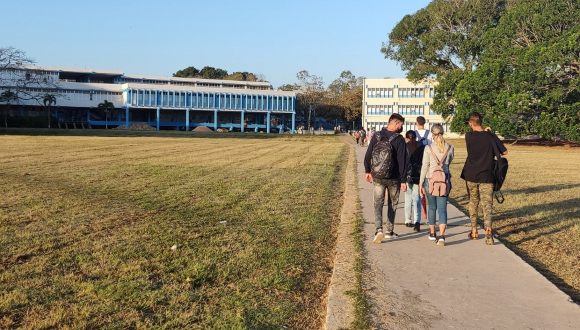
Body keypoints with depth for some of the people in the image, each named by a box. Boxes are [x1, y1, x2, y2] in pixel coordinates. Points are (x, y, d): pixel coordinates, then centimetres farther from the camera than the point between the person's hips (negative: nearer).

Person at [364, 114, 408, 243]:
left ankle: (379, 229, -14)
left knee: (378, 204, 5)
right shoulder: (399, 139, -11)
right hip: (394, 178, -2)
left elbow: (368, 155, 4)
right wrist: (403, 180, -10)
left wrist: (368, 171, 18)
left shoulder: (377, 136, -1)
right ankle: (389, 231, 22)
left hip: (377, 178, 2)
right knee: (392, 205, 14)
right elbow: (402, 161, -14)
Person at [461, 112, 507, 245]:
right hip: (486, 177, -1)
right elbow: (504, 152, 6)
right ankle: (488, 230, -22)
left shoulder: (469, 136, -7)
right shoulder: (491, 136, -5)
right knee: (487, 205, -2)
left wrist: (485, 131, 13)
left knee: (473, 203, 17)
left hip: (471, 176, 1)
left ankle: (474, 231, 24)